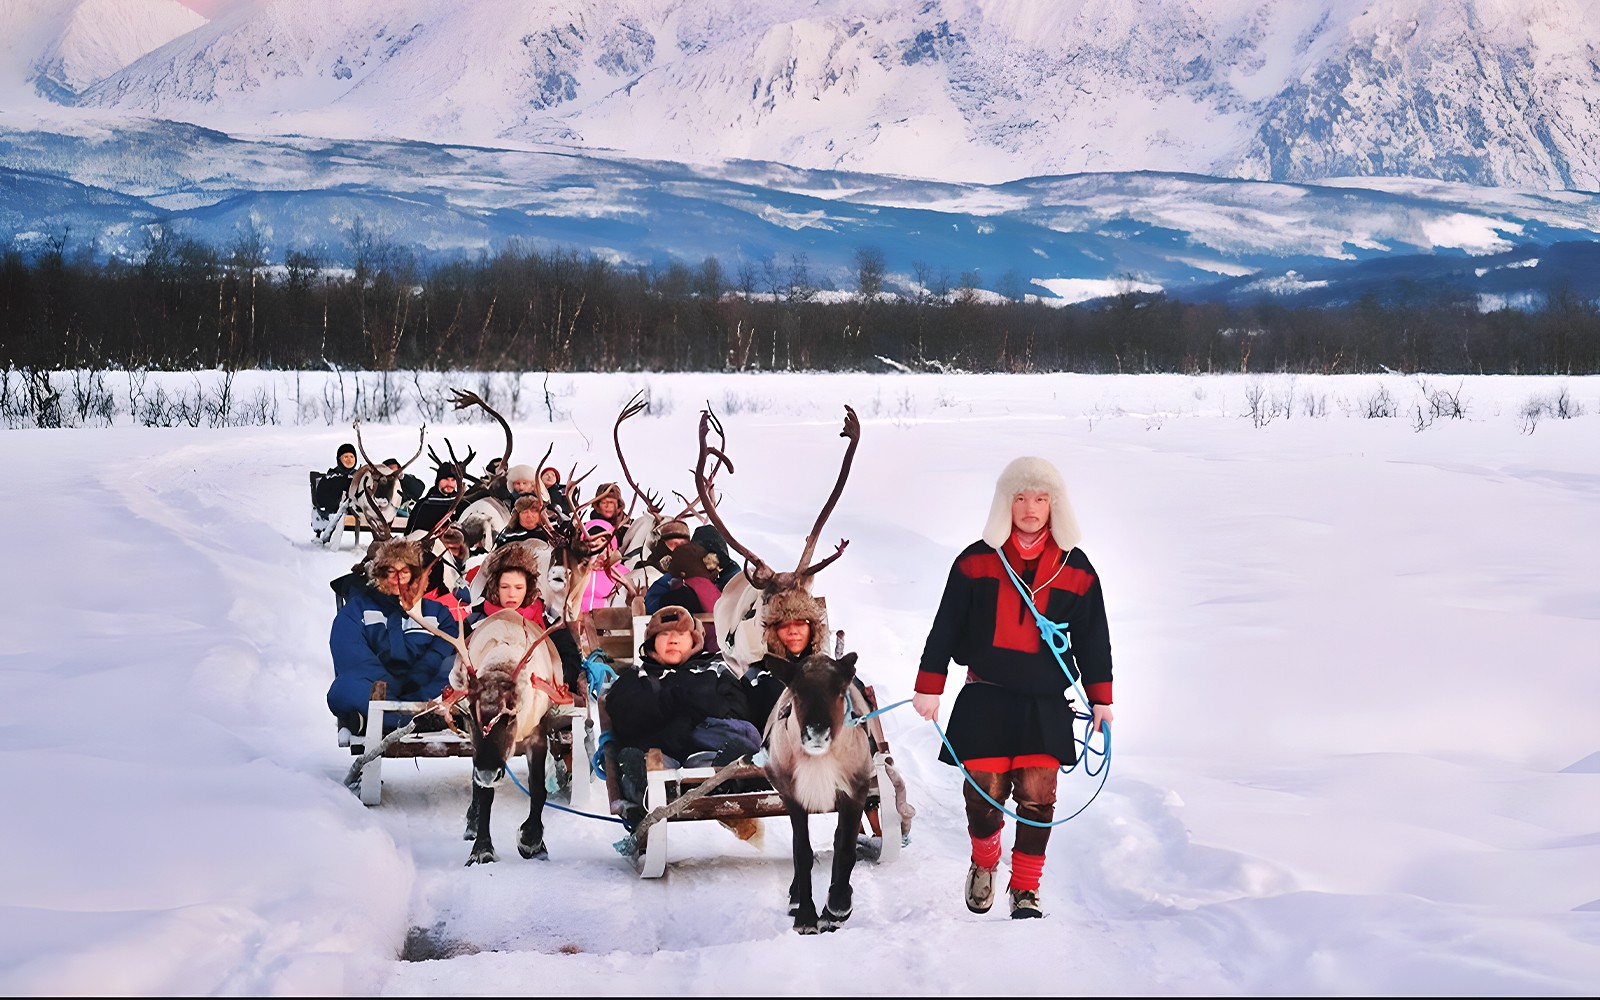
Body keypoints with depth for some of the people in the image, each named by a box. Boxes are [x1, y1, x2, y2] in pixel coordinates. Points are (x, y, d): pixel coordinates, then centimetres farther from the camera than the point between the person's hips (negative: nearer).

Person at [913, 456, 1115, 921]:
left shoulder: (1076, 570, 5)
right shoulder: (976, 561, 2)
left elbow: (1093, 640, 12)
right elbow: (945, 628, 5)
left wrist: (1100, 700, 10)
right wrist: (929, 688, 2)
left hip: (1046, 703, 1)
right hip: (985, 699, 0)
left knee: (1036, 797, -8)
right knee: (985, 793, -3)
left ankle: (1025, 889, 6)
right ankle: (984, 864, 27)